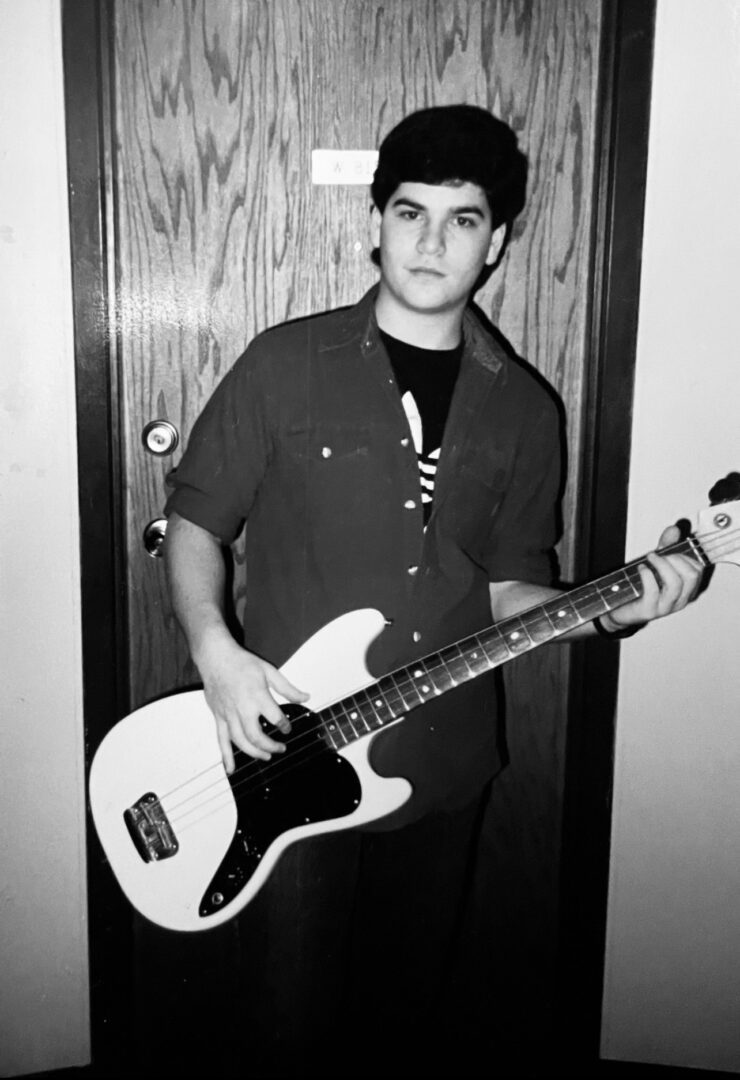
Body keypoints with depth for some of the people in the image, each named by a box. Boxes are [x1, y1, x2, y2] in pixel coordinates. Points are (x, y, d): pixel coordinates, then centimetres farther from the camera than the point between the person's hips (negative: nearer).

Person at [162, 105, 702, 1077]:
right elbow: (194, 519, 0)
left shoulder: (522, 409, 3)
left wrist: (610, 608, -10)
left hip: (443, 765, 3)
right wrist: (215, 649, -15)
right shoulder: (287, 365, -6)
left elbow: (506, 589, 8)